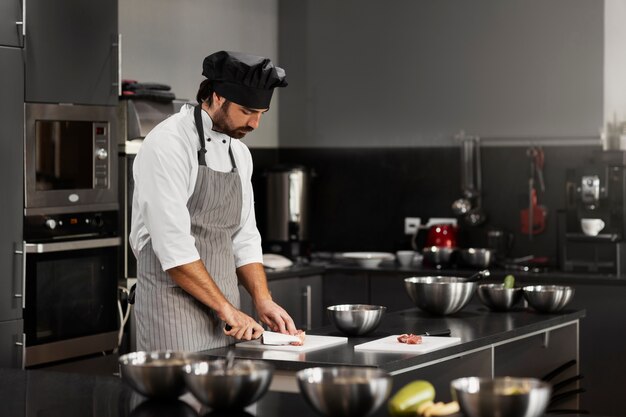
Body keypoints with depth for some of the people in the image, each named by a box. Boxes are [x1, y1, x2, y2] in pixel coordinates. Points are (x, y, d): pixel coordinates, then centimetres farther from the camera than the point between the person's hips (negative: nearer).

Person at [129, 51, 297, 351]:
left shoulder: (239, 153, 12)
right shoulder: (168, 144, -14)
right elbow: (172, 244, -21)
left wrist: (263, 302, 2)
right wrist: (226, 308, -19)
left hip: (225, 314, 8)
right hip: (174, 313, -8)